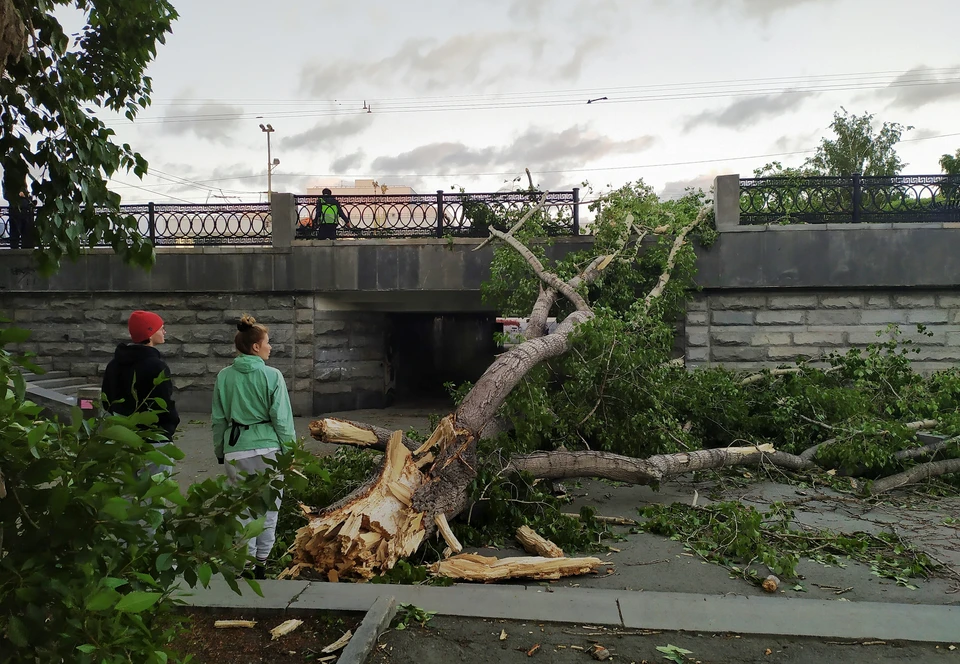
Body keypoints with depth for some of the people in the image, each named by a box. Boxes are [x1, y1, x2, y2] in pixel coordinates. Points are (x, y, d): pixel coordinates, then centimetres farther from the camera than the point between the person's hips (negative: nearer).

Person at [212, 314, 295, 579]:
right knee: (268, 506, 10)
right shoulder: (272, 376, -10)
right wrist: (290, 452, 2)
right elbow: (282, 419, -7)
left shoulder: (224, 376, 1)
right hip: (267, 447, -3)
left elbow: (218, 419, 7)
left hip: (235, 449, 3)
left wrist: (220, 451, 18)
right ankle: (261, 561, 16)